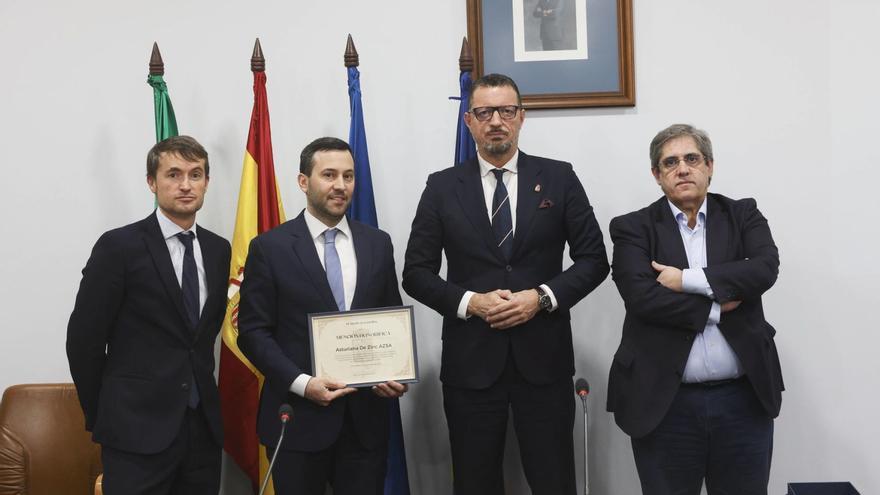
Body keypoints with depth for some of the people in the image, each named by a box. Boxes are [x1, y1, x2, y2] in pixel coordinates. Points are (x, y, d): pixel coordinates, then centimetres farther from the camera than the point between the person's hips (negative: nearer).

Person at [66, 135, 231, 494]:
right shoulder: (119, 246, -8)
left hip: (204, 424, 5)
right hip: (138, 428, -5)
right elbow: (83, 339, -5)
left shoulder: (218, 249, 8)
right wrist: (101, 416, 2)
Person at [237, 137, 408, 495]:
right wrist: (301, 383, -16)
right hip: (299, 418, -3)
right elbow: (253, 332, -5)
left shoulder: (378, 243, 8)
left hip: (365, 416, 3)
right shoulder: (270, 248, -3)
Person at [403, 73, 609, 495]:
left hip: (543, 357, 0)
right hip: (471, 360, 1)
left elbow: (594, 259, 3)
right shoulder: (442, 187, 4)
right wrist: (469, 302, -12)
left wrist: (542, 296, -11)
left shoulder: (559, 179, 4)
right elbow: (416, 272, 3)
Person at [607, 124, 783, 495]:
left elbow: (765, 268, -11)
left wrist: (688, 280, -15)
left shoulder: (743, 215, 8)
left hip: (744, 398, 2)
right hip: (665, 402, -1)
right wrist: (718, 307, -10)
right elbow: (641, 297, -14)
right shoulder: (633, 228, 1)